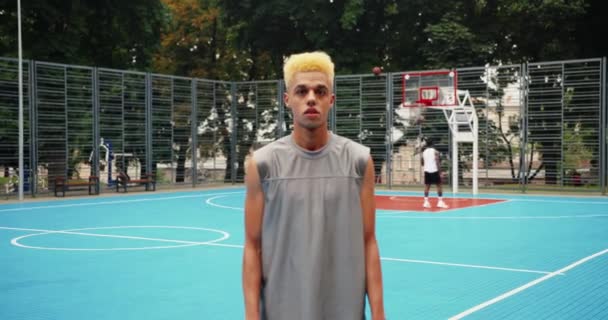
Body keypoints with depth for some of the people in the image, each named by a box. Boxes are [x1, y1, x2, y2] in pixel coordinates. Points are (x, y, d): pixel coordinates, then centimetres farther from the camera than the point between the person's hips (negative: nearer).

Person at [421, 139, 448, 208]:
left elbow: (422, 163, 13)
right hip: (434, 171, -4)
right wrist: (440, 172, -10)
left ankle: (426, 202, 5)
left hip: (427, 171, 4)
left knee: (427, 186, 9)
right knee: (439, 186, 4)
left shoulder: (424, 152, 6)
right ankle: (440, 202, 0)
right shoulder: (435, 151, -8)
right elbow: (438, 162, -13)